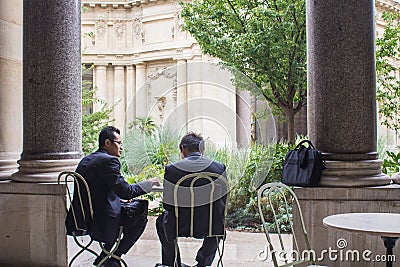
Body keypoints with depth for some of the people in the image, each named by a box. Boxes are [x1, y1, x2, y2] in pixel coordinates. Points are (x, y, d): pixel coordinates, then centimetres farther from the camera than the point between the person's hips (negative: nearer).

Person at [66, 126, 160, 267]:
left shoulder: (85, 160, 12)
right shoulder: (109, 161, -15)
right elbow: (126, 191, -18)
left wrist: (118, 198, 17)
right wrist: (149, 183, -5)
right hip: (100, 224, -9)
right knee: (141, 215, 10)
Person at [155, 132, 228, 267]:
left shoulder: (171, 169, -10)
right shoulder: (219, 168, -6)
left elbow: (167, 204, -4)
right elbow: (223, 200, 4)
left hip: (181, 226, -1)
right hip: (211, 226, 1)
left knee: (161, 221, 32)